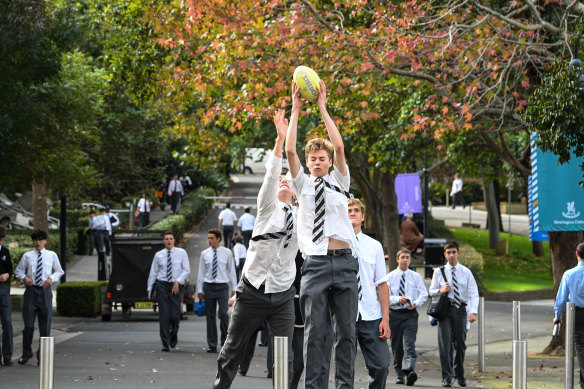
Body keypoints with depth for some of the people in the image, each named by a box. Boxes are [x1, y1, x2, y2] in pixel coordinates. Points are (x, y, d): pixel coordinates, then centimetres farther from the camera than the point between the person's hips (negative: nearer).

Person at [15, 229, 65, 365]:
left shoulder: (52, 255, 6)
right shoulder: (27, 256, 6)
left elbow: (59, 271, 14)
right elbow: (19, 271, 14)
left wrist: (51, 278, -5)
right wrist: (25, 277, -7)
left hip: (45, 291, 0)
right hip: (31, 291, 0)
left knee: (45, 326, 2)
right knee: (28, 324, 0)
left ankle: (42, 355, 12)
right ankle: (26, 354, 16)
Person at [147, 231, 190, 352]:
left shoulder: (181, 253, 3)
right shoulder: (158, 255, 7)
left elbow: (187, 270, 0)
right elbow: (153, 272, 12)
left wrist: (178, 281, -12)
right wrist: (149, 288, 9)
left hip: (176, 286, -1)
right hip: (162, 285, 1)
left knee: (175, 315, -6)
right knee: (164, 315, -5)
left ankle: (174, 335, 26)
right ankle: (165, 344, -1)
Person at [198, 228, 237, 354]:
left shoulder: (227, 253, 2)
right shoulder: (205, 254, 6)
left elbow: (231, 270, 7)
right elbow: (201, 272, 10)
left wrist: (234, 288, 4)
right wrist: (200, 290, 8)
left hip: (222, 287, -2)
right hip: (209, 286, 2)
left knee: (223, 314, -15)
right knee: (210, 316, 4)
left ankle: (225, 342, 0)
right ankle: (212, 345, 9)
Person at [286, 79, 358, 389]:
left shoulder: (339, 183, 15)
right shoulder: (303, 185, 15)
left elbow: (339, 147, 2)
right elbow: (290, 151, 3)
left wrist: (323, 109, 3)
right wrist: (295, 110, 3)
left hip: (344, 261, 1)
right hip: (315, 264, -1)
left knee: (346, 331, -1)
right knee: (314, 331, -5)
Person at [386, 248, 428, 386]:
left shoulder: (415, 276, 7)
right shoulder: (390, 277, 6)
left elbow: (424, 294, 6)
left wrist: (416, 303, -14)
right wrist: (398, 299, -18)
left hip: (410, 314, -1)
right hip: (394, 314, 1)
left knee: (409, 345, -17)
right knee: (396, 347, 7)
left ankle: (409, 372, -32)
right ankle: (400, 375, 17)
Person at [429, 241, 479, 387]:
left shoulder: (466, 272, 3)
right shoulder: (439, 272, 7)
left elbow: (473, 293, -2)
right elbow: (432, 290, 15)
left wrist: (473, 312, -16)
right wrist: (441, 290, -9)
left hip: (460, 309, 0)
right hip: (444, 309, 0)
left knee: (460, 344, 7)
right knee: (445, 344, -9)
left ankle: (459, 374, 28)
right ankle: (447, 377, -6)